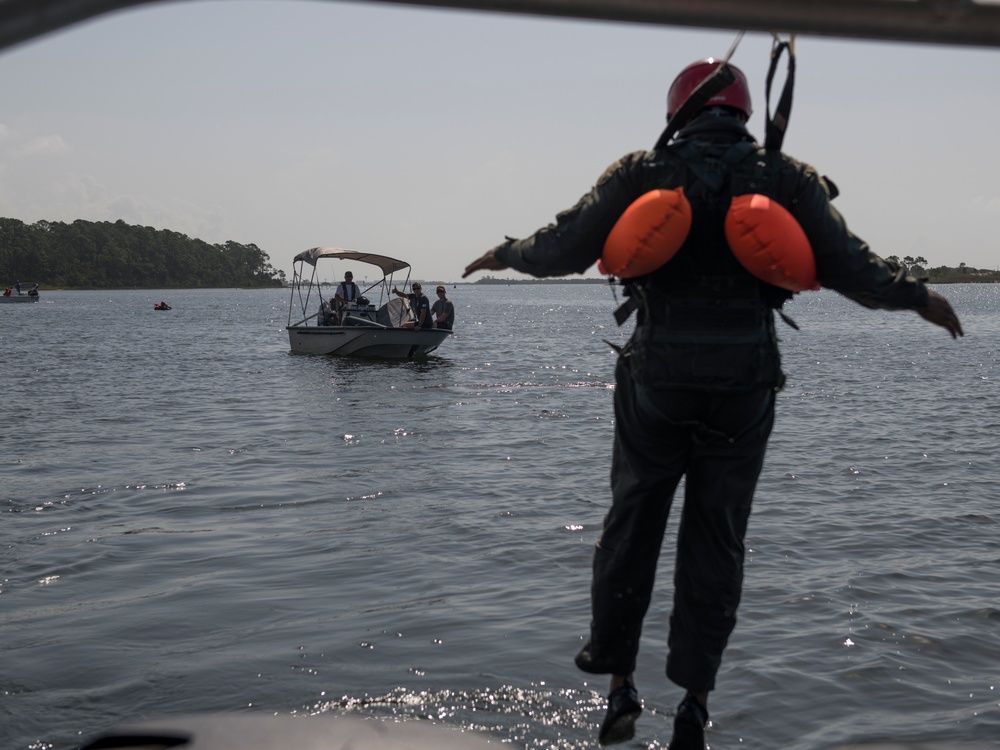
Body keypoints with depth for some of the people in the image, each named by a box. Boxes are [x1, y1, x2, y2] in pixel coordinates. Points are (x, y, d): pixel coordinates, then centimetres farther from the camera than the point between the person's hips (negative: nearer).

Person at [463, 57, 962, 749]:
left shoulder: (642, 172, 1)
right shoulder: (787, 178, 3)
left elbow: (563, 250, -2)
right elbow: (849, 266, 1)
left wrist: (505, 254, 18)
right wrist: (920, 296, 18)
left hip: (655, 383, -1)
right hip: (743, 389, 1)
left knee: (631, 524, 15)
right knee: (716, 540, 10)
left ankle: (619, 682, 19)